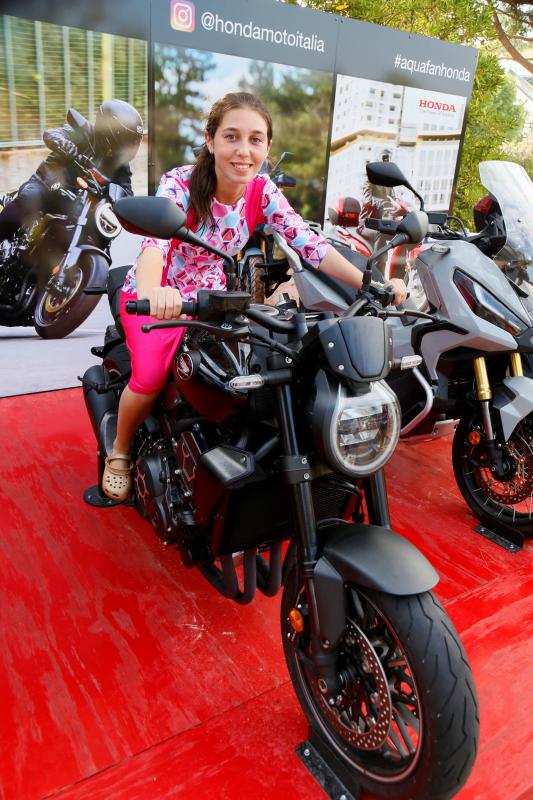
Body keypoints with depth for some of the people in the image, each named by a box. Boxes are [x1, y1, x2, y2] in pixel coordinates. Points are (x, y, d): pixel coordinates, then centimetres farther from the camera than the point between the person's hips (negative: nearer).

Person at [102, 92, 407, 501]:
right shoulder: (180, 183, -23)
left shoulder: (263, 192, -10)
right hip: (157, 296, -4)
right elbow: (155, 240, -41)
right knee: (150, 377, -26)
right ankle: (119, 452, 5)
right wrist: (152, 292, -64)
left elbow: (310, 244, -17)